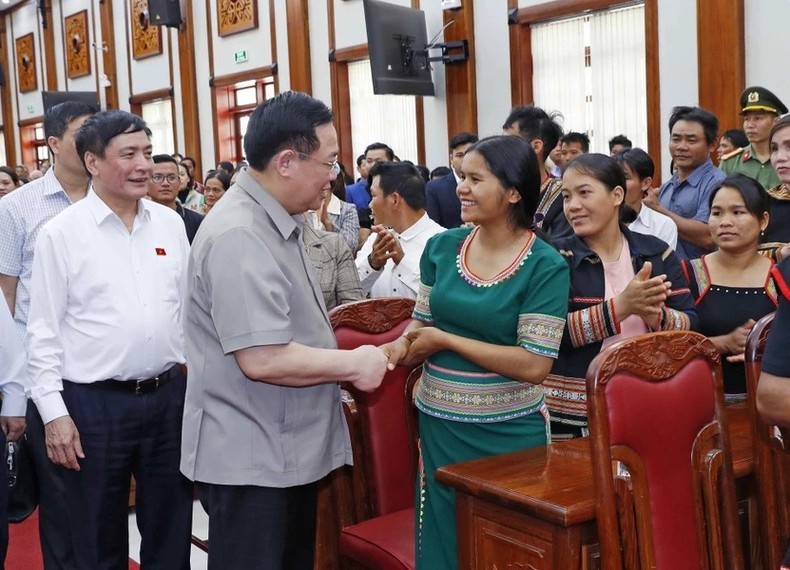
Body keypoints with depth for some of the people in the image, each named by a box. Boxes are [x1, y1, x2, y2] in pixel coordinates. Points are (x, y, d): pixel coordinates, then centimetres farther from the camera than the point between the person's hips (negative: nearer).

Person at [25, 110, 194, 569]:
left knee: (171, 532, 17)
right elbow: (44, 332, -5)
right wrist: (54, 412, -9)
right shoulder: (61, 233, -7)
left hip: (169, 394, 4)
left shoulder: (171, 224, 4)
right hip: (94, 402, -3)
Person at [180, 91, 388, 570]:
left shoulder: (279, 223, 10)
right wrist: (353, 364, -17)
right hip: (250, 459, -10)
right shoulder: (239, 237, -24)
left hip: (289, 450, 10)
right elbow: (263, 359, -28)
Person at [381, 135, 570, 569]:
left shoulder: (545, 266, -14)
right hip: (439, 426, 4)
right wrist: (401, 346, -11)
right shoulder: (442, 247, 1)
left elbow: (533, 365, -19)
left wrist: (447, 340, -16)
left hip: (509, 434, -4)